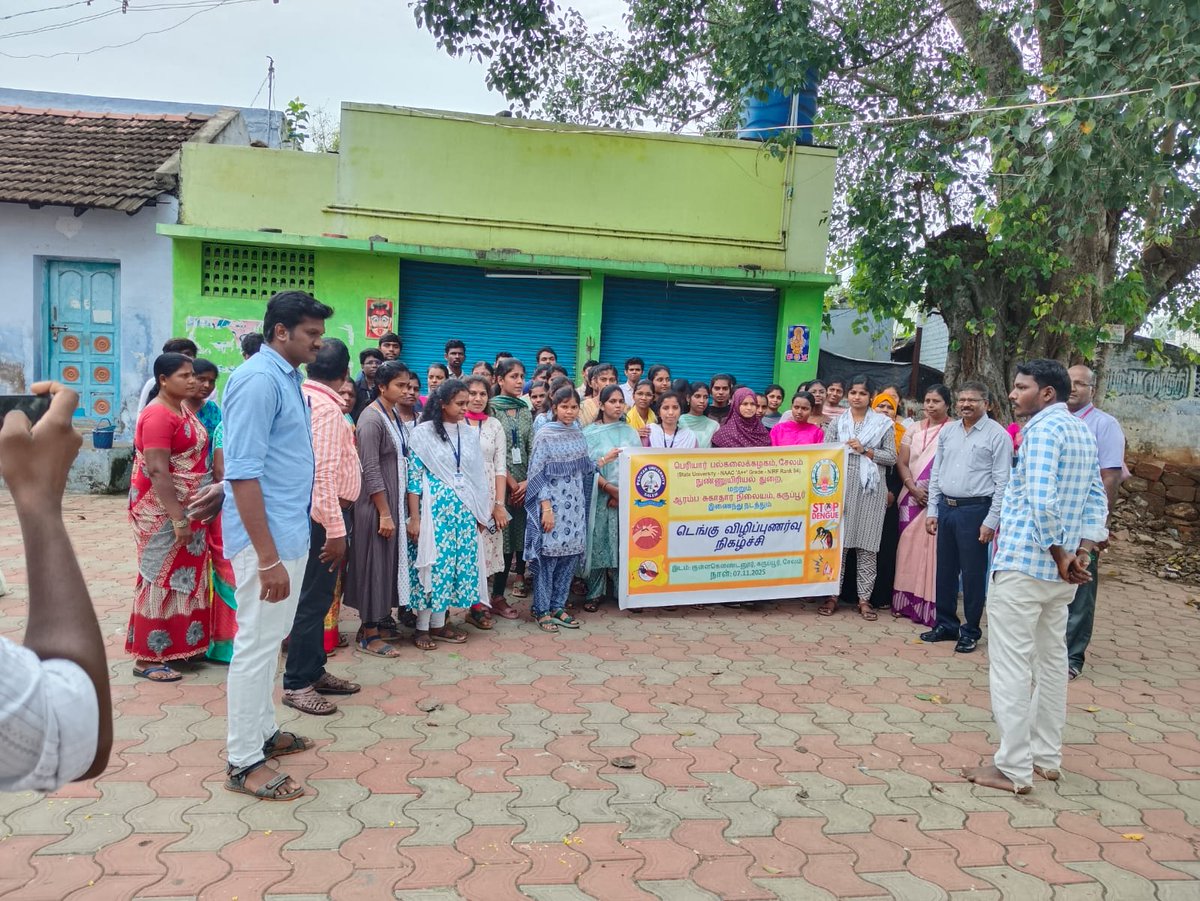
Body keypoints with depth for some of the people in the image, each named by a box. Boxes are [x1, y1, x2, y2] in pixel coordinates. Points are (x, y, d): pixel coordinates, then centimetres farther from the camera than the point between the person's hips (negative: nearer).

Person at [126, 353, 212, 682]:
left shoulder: (183, 409, 10)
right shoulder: (158, 415, -19)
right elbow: (157, 471, -24)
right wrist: (178, 518, -26)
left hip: (186, 508, 9)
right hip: (163, 511, -9)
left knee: (183, 577, 15)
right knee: (162, 578, -2)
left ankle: (176, 643, 26)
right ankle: (146, 658, 7)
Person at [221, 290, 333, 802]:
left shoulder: (287, 376, 11)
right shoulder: (259, 380, -18)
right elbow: (243, 473, -23)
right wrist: (268, 557, -25)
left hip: (291, 532, 9)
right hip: (267, 536, -9)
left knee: (270, 639, 18)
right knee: (257, 644, -1)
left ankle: (261, 732, 32)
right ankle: (243, 762, 10)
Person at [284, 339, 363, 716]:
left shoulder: (305, 398, 11)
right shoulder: (327, 406, -19)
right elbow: (324, 472, -25)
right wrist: (335, 530, -24)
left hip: (310, 512, 10)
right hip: (322, 516, -10)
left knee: (318, 596, 17)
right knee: (313, 599, -2)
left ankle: (314, 671, 27)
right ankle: (296, 684, 8)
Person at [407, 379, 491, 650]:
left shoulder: (470, 434, 8)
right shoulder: (423, 433, -6)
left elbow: (478, 475, 13)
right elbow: (414, 477, -8)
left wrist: (481, 512, 10)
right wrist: (414, 517, -11)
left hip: (464, 511, 5)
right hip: (434, 510, -5)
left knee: (458, 562, 6)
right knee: (431, 564, -2)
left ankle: (439, 622, 17)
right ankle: (422, 626, 9)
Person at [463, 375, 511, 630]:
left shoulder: (494, 425, 9)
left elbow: (500, 467, 7)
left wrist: (499, 504, 0)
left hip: (487, 497, 3)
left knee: (483, 549, 2)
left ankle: (477, 605, 11)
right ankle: (478, 606, 7)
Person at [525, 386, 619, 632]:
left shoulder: (578, 436, 11)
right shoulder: (545, 436, -5)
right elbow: (538, 475, -8)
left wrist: (605, 460, 11)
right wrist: (546, 508, -14)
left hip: (575, 505, 6)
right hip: (553, 503, -6)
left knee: (571, 554, 6)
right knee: (548, 555, -2)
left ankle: (558, 606, 18)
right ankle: (542, 610, 9)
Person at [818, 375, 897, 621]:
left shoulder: (883, 423, 7)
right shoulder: (837, 423, 10)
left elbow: (891, 457, 2)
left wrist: (865, 450, -7)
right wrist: (846, 447, -10)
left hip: (870, 489, -1)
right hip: (841, 487, 1)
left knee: (867, 544, 0)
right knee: (837, 540, 1)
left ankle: (864, 599, 6)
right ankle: (833, 594, 8)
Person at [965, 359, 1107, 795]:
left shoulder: (1043, 428, -13)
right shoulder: (1082, 431, 15)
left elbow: (1041, 499, -23)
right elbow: (1096, 500, 13)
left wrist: (1060, 555, -14)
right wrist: (1081, 553, 3)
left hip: (1022, 564, -9)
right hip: (1060, 570, 10)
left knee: (1011, 665, -3)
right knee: (1052, 660, 17)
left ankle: (1013, 769, 2)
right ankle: (1046, 757, 27)